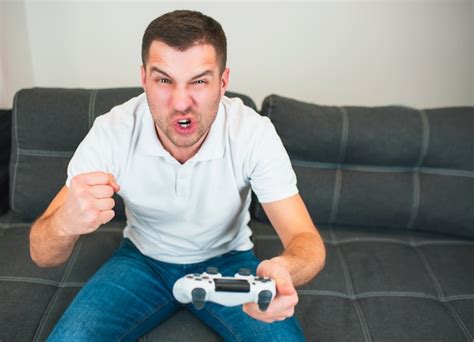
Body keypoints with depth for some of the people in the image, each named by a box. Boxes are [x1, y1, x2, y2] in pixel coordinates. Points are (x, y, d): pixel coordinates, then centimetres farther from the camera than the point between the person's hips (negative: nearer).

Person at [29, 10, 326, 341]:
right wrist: (65, 224, -46)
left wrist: (284, 268, -50)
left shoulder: (255, 133, -24)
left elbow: (308, 241, -24)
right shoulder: (111, 132, -23)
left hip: (228, 260, 0)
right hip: (143, 259, 1)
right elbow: (43, 254, -20)